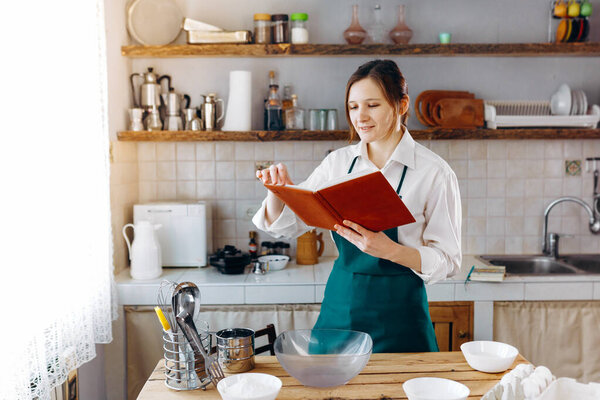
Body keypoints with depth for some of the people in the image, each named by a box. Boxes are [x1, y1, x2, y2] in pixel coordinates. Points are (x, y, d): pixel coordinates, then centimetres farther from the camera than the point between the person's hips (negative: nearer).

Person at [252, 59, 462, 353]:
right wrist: (277, 189, -14)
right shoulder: (338, 162, 3)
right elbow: (287, 224, 7)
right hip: (339, 309, 4)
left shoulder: (434, 172, -9)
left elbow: (448, 260, -9)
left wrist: (391, 250, -25)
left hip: (397, 319, -3)